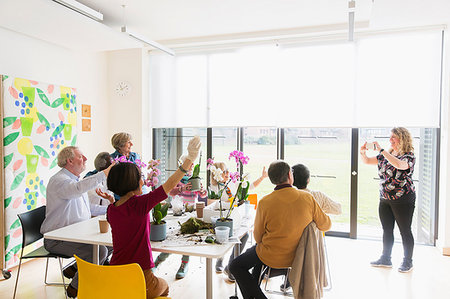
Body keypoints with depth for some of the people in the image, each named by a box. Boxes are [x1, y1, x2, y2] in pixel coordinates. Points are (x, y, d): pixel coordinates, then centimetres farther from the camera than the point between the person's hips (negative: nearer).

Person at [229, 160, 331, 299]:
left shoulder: (265, 203, -22)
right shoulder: (307, 198, -15)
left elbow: (258, 237, -10)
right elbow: (326, 225, -2)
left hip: (273, 258, -5)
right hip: (297, 256, 5)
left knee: (235, 266, 16)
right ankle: (253, 285, 43)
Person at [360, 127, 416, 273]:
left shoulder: (409, 155, -11)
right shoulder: (386, 154, 8)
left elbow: (400, 165, -33)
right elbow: (367, 161, 10)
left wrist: (382, 150, -31)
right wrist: (363, 152, -10)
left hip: (403, 199, -6)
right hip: (385, 199, 6)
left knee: (405, 231, 5)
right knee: (387, 230, 14)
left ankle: (408, 261, 22)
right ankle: (386, 259, 26)